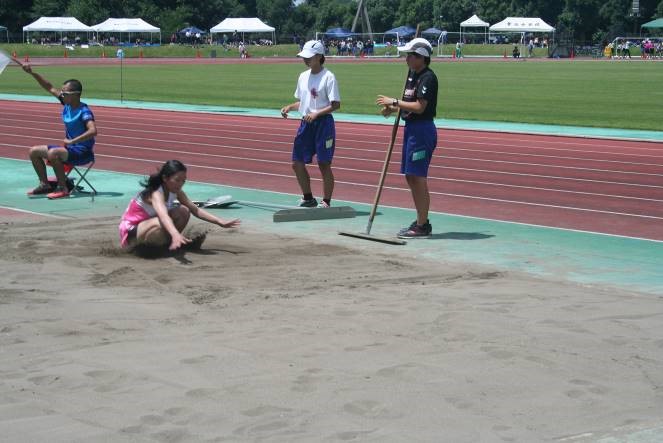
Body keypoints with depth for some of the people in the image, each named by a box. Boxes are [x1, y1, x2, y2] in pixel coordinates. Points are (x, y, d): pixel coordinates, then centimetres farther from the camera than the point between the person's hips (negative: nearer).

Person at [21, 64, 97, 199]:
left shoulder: (84, 112, -19)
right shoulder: (67, 105, 3)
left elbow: (93, 131, -34)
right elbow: (49, 87, 9)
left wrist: (72, 141, -30)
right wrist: (32, 73, 3)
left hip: (82, 152, -9)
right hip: (69, 147, 9)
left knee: (52, 153, -34)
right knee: (34, 151, 7)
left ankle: (63, 189, -23)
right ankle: (44, 184, 12)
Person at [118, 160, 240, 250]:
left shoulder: (175, 192, -6)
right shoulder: (156, 194, -32)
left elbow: (195, 210, 0)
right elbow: (163, 215, -51)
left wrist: (220, 222, -10)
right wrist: (176, 235, -69)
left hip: (147, 224, 8)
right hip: (130, 232, -8)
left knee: (183, 211, -10)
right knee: (160, 224, -39)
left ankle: (167, 244, 3)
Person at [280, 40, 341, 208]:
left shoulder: (328, 77, -11)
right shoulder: (303, 76, 11)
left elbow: (336, 104, -14)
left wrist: (316, 113, -23)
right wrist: (289, 107, 4)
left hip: (323, 123, -7)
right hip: (305, 123, 7)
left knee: (324, 164, -1)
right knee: (297, 163, 8)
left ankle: (326, 202, 11)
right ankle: (308, 199, 24)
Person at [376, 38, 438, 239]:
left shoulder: (428, 78, -16)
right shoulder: (412, 74, 14)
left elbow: (419, 106, -24)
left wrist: (394, 102, -16)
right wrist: (393, 109, 4)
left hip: (422, 129, -10)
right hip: (411, 128, 10)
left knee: (418, 177, -7)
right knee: (410, 176, 14)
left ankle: (423, 226, -2)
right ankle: (421, 220, 22)